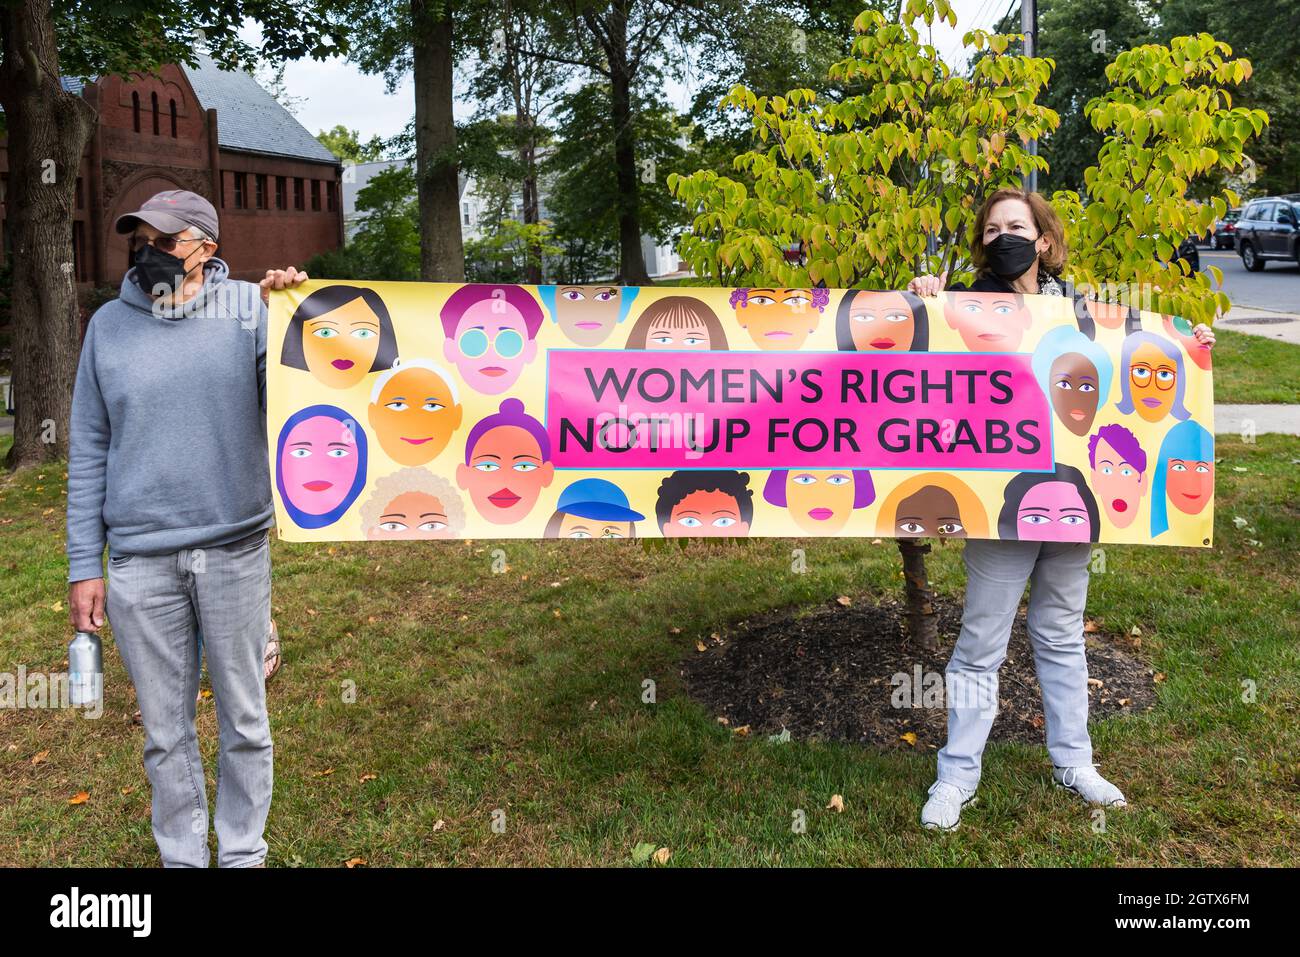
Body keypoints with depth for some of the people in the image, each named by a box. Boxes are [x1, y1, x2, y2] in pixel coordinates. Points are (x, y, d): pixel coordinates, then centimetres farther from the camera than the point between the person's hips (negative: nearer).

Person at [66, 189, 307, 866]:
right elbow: (88, 452, 6)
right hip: (139, 561, 2)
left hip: (235, 550, -1)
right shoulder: (108, 324, 5)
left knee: (243, 718, 11)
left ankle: (243, 851, 29)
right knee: (164, 729, 12)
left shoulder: (248, 310, -2)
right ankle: (181, 855, 30)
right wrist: (84, 566, 3)